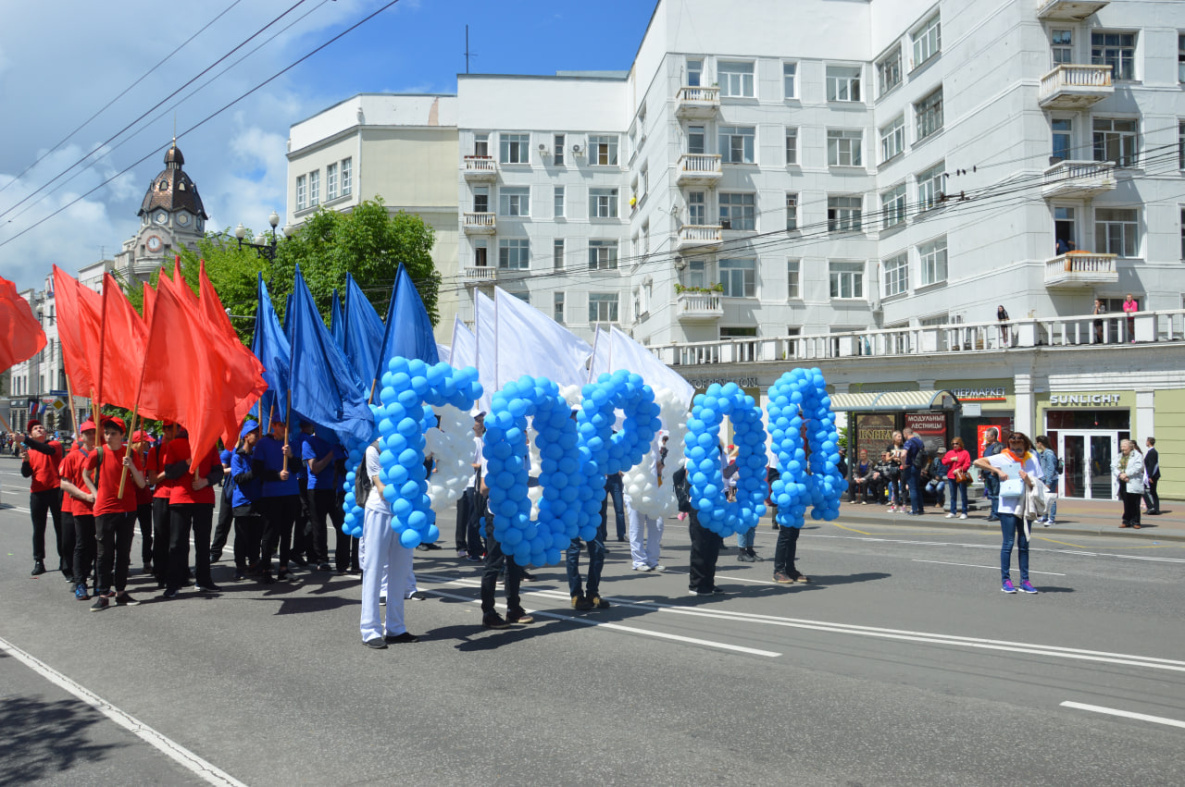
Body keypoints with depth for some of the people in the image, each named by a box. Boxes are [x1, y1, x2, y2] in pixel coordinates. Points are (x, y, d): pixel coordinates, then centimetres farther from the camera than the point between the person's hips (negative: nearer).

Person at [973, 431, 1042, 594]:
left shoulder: (1032, 459, 5)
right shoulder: (1002, 458, -3)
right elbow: (977, 462, -11)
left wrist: (1028, 480, -16)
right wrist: (997, 471, -16)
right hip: (1007, 506, -3)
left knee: (1024, 544, 9)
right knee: (1008, 543, -1)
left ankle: (1025, 580, 15)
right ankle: (1005, 580, 6)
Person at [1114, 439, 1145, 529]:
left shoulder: (1137, 456, -2)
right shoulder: (1119, 456, 16)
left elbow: (1138, 467, -15)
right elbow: (1113, 466, 5)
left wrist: (1126, 474, -18)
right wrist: (1120, 474, -12)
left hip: (1133, 484, -5)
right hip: (1123, 483, 5)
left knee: (1134, 504, -3)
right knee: (1126, 503, 10)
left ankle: (1135, 522, 5)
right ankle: (1126, 521, 16)